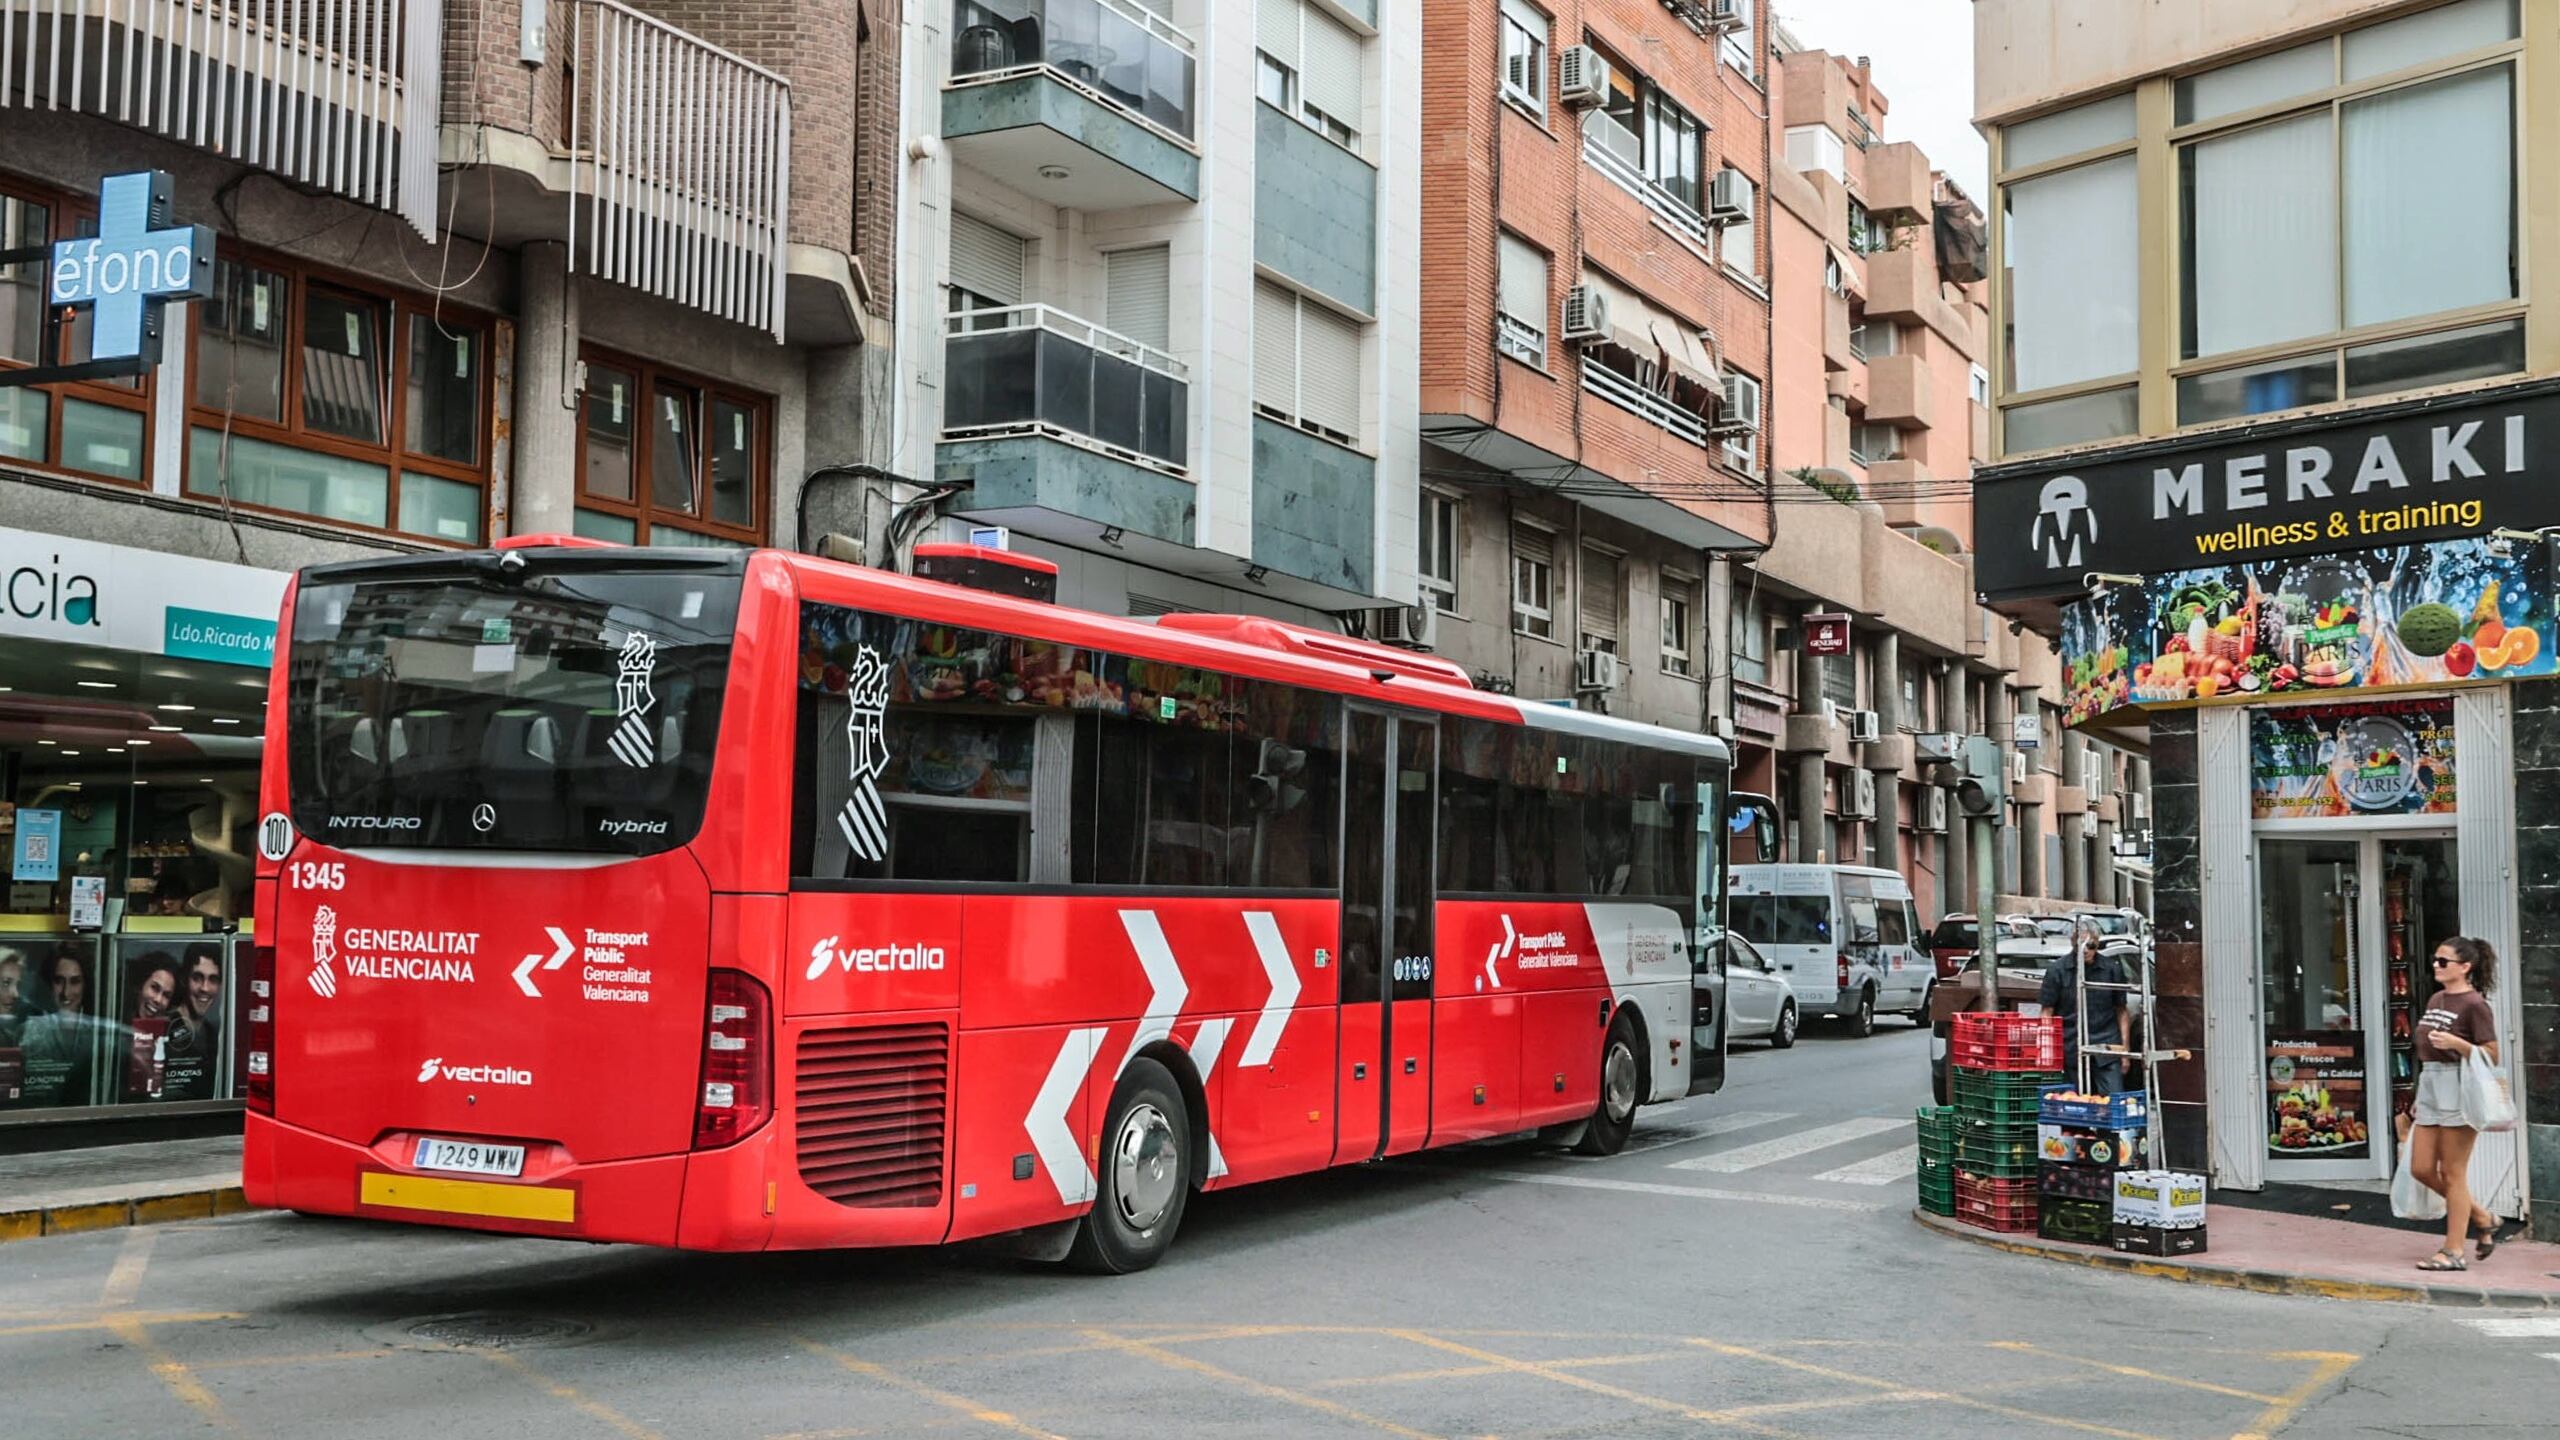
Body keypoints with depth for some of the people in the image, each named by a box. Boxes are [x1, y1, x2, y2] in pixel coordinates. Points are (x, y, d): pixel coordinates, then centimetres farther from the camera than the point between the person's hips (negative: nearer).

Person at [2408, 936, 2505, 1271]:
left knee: (2452, 1174, -3)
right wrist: (2420, 1097, 24)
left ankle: (2453, 1252, 4)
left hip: (2459, 1088, -8)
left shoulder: (2474, 1004, -10)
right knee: (2421, 1170, 8)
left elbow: (2492, 1056, -11)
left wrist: (2455, 1042, -25)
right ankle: (2482, 1218, 25)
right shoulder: (2435, 999, 15)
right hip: (2429, 1084, 9)